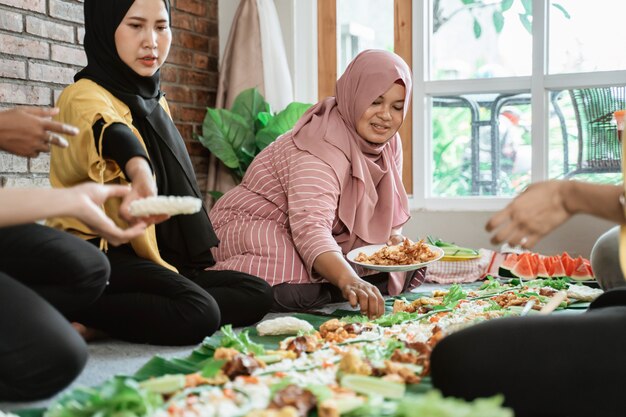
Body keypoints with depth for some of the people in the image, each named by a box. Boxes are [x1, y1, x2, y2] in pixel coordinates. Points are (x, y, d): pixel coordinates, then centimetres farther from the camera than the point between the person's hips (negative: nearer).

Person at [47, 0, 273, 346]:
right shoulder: (85, 97, -11)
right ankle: (78, 319, -14)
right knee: (198, 313, -32)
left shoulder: (156, 102, 16)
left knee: (257, 293, -8)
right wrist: (141, 175, -57)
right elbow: (112, 135, -36)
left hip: (160, 258, 9)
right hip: (95, 256, -9)